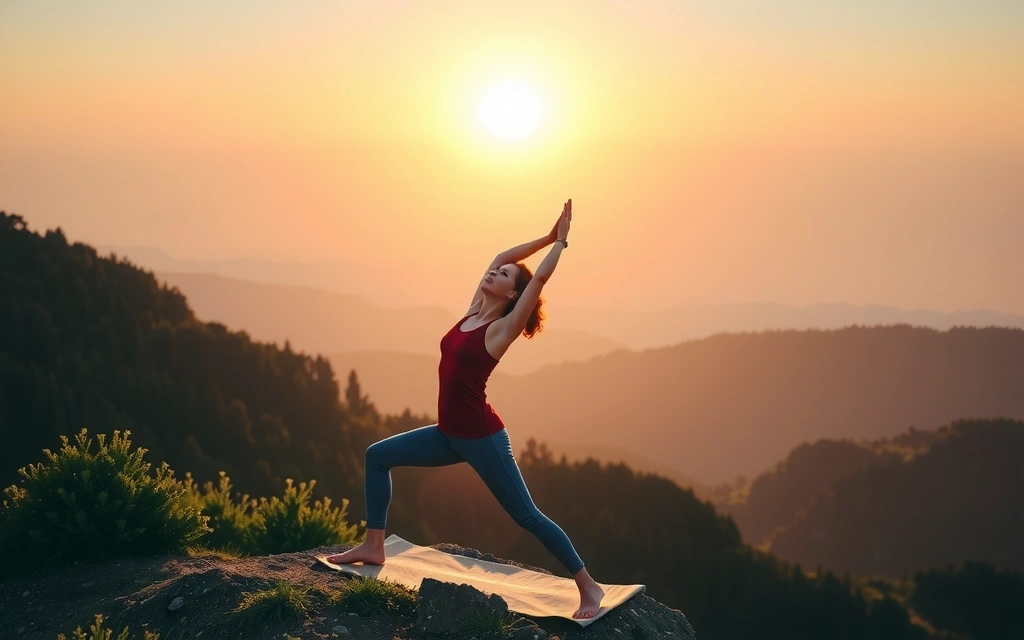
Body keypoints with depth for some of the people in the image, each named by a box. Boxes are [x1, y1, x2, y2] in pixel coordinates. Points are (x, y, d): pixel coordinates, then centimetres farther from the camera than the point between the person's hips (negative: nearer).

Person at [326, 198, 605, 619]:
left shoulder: (503, 328, -11)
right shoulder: (473, 313, 8)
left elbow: (539, 278, -18)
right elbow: (501, 256, 14)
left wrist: (560, 241, -8)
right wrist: (547, 237, 15)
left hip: (481, 437, -8)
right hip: (449, 434, 8)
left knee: (526, 516, -6)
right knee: (378, 456, 12)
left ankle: (588, 587, 1)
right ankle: (374, 547, 17)